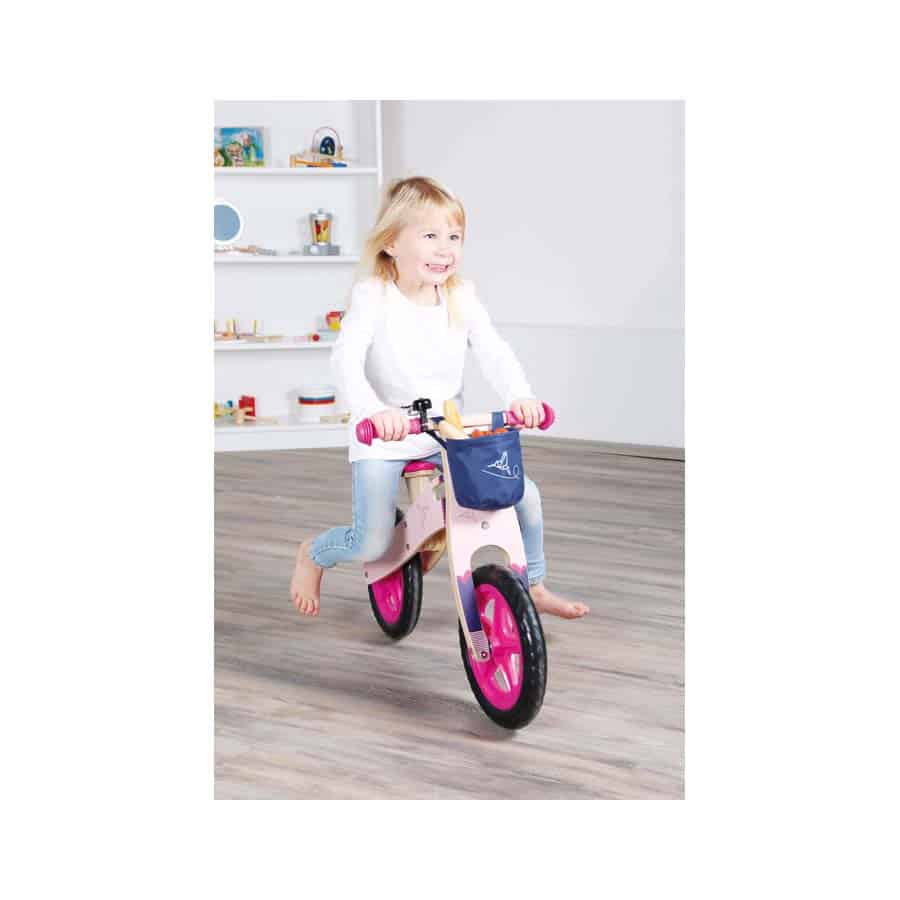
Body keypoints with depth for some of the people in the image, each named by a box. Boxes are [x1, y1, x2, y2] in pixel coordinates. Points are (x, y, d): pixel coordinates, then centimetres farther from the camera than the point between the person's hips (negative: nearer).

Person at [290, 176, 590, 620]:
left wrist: (520, 396, -32)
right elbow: (347, 359, -28)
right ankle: (312, 552, 23)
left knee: (525, 493, -6)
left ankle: (534, 587, 18)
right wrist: (373, 411, -47)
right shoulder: (373, 295, -16)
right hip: (383, 437, -4)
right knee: (371, 544, -14)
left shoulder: (460, 296, -2)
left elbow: (493, 351, -11)